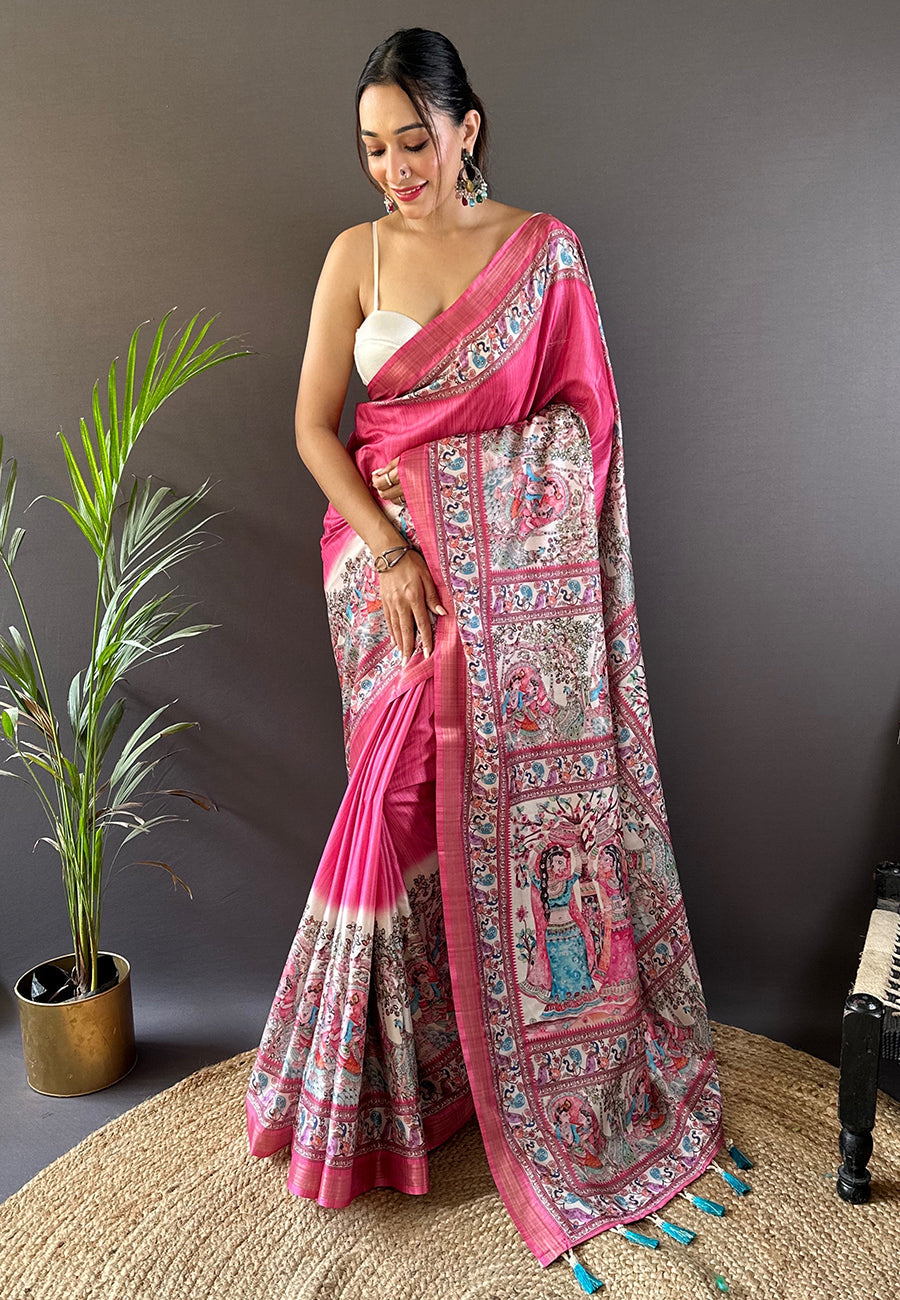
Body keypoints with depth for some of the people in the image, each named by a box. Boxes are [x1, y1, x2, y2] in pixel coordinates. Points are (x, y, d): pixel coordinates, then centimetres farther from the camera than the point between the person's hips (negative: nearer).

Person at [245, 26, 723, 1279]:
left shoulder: (545, 247, 4)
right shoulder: (357, 254, 7)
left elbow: (583, 410, 4)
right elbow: (314, 422, 1)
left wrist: (452, 458, -7)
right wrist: (389, 549, -11)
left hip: (517, 564, 0)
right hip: (393, 561, 1)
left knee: (528, 781, 2)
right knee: (413, 799, 2)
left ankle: (532, 1055, 24)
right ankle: (413, 1066, 23)